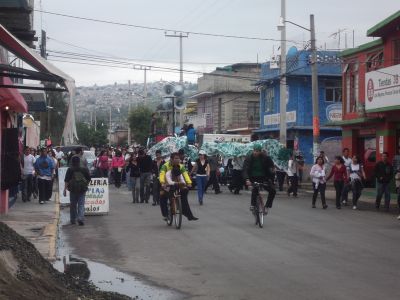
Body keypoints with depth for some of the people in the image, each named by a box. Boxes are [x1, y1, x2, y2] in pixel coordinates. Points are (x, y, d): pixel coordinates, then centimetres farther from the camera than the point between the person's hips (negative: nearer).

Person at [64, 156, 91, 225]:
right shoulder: (84, 169, 1)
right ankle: (81, 218, -16)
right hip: (82, 190, 1)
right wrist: (86, 185, 27)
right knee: (81, 204, 1)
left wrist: (65, 189, -4)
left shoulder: (70, 170, -4)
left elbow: (66, 181, -7)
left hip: (73, 189, -1)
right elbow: (88, 179, 10)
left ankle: (73, 219, 22)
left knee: (73, 204, 12)